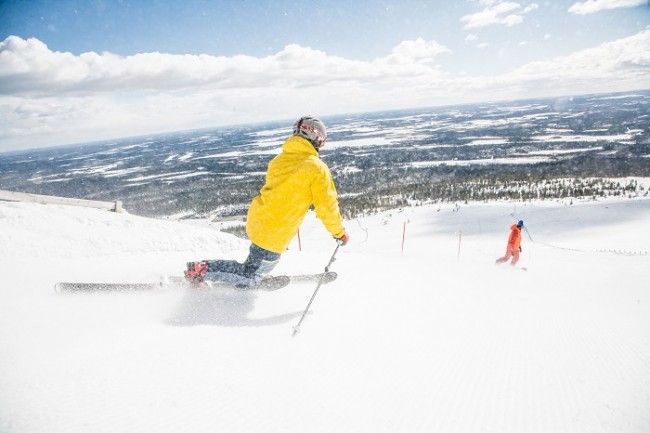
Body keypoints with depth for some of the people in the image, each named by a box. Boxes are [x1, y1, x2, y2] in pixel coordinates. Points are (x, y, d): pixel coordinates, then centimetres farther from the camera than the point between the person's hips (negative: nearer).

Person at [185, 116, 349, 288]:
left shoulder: (278, 159, 8)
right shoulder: (316, 168, -12)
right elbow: (327, 206, -10)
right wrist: (339, 232, 4)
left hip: (257, 218, 7)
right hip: (274, 236, -7)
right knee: (248, 281, 7)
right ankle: (201, 270, 1)